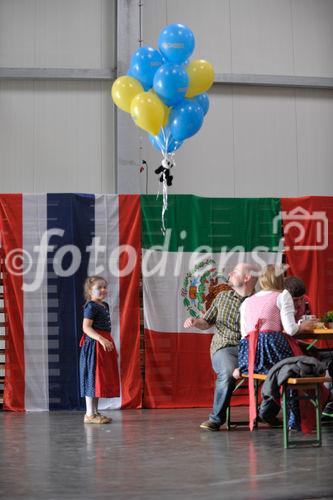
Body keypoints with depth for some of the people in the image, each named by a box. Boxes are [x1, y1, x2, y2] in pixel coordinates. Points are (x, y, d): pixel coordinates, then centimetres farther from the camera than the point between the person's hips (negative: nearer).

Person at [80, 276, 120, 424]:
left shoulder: (104, 306, 16)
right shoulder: (91, 306, -13)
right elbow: (86, 327, -21)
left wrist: (108, 342, 23)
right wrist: (101, 339, -31)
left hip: (105, 344, 10)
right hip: (94, 345, -10)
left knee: (101, 378, 12)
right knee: (92, 378, -7)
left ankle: (95, 412, 19)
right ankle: (89, 414, -3)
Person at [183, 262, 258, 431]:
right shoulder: (222, 297, 16)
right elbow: (207, 322, 23)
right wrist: (195, 322, 2)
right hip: (224, 348, 1)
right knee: (228, 373, -35)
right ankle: (216, 418, -17)